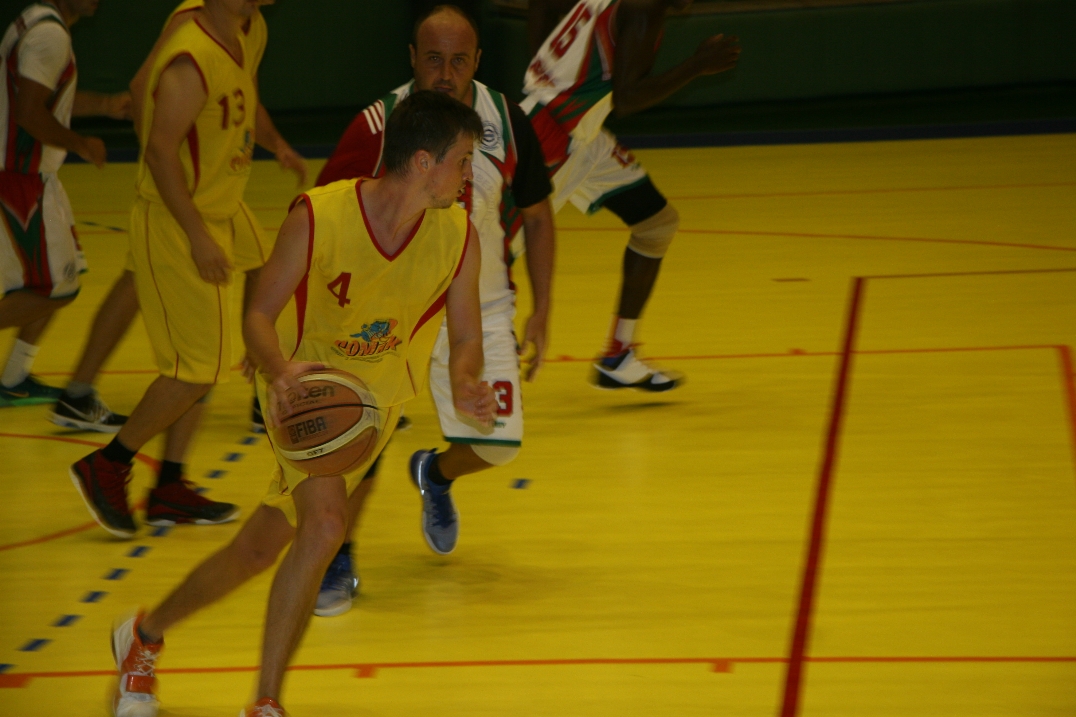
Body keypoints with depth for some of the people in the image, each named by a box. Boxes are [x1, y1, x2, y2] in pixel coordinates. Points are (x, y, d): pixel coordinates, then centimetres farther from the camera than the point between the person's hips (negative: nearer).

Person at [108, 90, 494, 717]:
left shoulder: (458, 238, -13)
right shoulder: (318, 217, -23)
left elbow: (467, 338, -4)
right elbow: (260, 316, -18)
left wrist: (466, 385, -27)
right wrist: (280, 370, -39)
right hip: (306, 384, -5)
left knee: (260, 547, 4)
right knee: (326, 523, -24)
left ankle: (146, 635, 25)